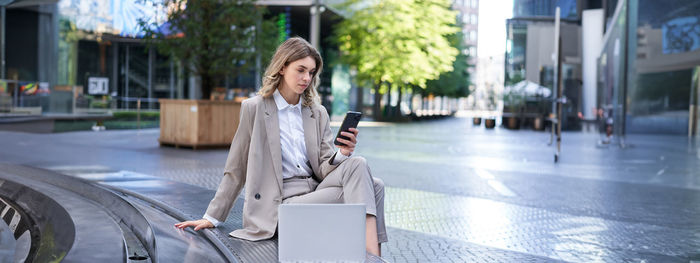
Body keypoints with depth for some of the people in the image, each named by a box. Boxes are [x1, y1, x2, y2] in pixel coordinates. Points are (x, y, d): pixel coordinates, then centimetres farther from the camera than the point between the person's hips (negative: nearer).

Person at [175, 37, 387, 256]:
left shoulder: (318, 114, 16)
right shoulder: (254, 108, 3)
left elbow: (323, 170, 10)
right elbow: (235, 170, 8)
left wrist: (342, 155, -12)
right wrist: (211, 218, 7)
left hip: (316, 192, 5)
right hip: (281, 203, -5)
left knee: (357, 165, -26)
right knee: (353, 194, -27)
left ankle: (373, 256, -33)